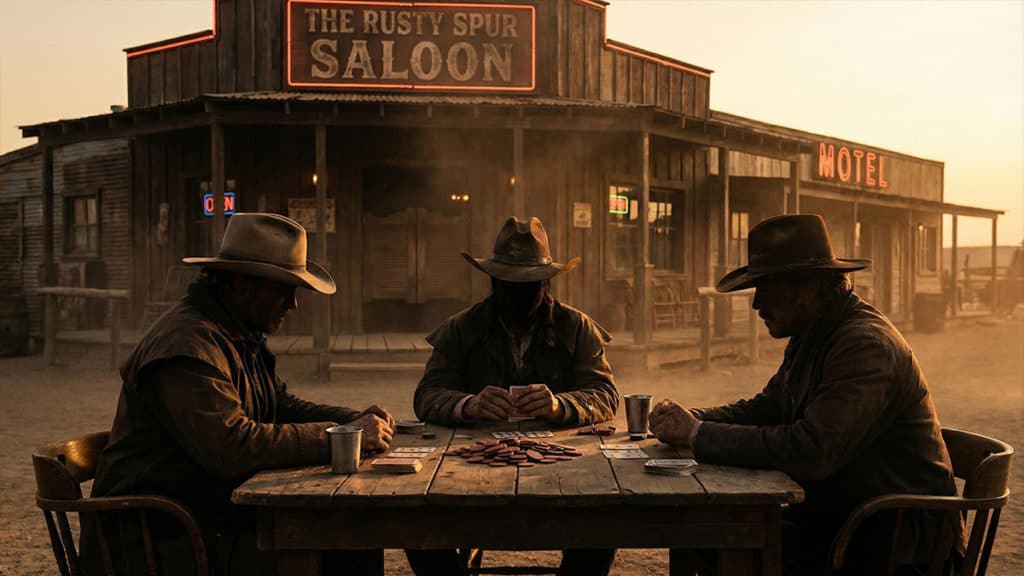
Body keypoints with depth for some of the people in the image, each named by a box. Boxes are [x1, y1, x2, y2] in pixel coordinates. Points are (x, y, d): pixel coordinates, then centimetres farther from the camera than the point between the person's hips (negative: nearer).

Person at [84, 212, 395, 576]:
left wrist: (356, 420, 1)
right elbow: (232, 447, -30)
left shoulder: (244, 338, 11)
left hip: (223, 515, 9)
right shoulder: (188, 345, -22)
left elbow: (282, 405, 18)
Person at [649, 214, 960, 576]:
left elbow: (810, 451, -33)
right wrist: (692, 420, -7)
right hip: (832, 514, 8)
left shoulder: (866, 345, -24)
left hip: (894, 540, -8)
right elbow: (765, 407, 12)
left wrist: (700, 436, -26)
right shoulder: (809, 338, 7)